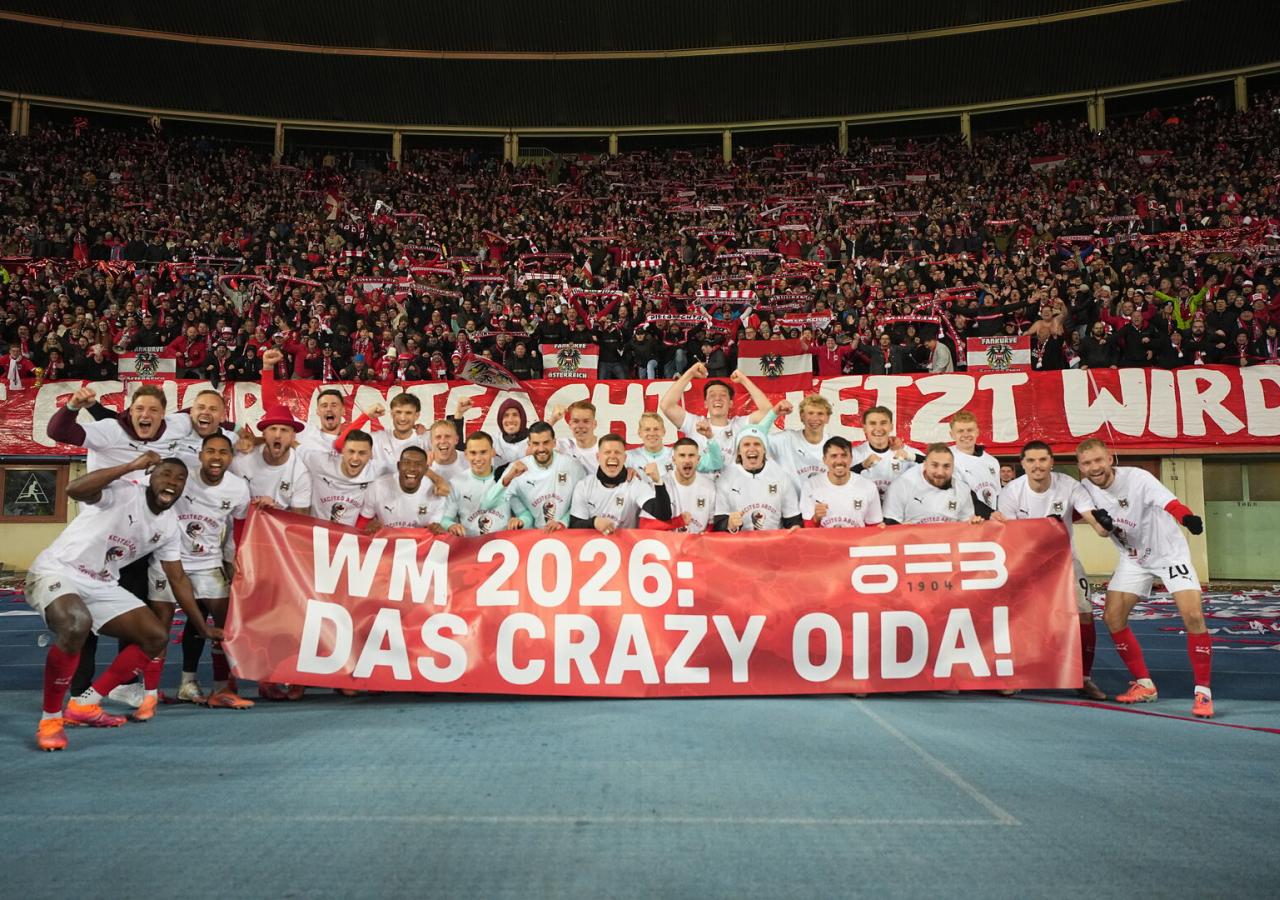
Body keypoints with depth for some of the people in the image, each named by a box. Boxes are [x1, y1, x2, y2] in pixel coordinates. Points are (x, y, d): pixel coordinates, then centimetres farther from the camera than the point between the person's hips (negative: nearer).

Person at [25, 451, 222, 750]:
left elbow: (178, 578, 12)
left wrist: (204, 628, 13)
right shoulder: (122, 491, -17)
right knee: (76, 625, -38)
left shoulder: (169, 525, 4)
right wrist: (132, 466, -38)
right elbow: (74, 490, -38)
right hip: (56, 572, -8)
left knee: (156, 636, -3)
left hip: (101, 585, 8)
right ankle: (50, 719, -17)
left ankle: (84, 705, 5)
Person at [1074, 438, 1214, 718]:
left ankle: (1203, 692, -6)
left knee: (1193, 615, -19)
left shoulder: (1137, 478, -26)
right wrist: (1101, 520, -29)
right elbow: (1102, 526, -4)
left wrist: (1188, 518, -64)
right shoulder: (1086, 487, -10)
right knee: (1112, 617, -5)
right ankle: (1144, 685, 11)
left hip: (1169, 552, -5)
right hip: (1132, 558, 5)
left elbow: (1169, 502, -42)